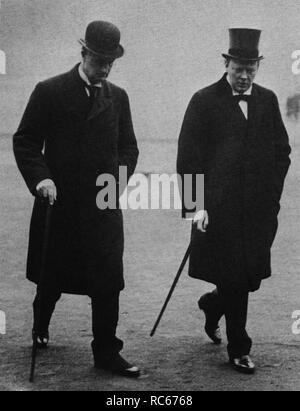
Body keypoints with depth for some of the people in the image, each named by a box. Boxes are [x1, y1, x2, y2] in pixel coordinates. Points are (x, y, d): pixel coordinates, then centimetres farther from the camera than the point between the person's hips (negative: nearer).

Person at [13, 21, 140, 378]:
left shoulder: (117, 97, 8)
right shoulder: (50, 92, -3)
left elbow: (128, 147, 15)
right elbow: (25, 141, -3)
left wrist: (118, 178, -2)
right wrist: (40, 177, -17)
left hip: (104, 205, 2)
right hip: (59, 201, -2)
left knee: (108, 281, -3)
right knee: (52, 275, 14)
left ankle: (106, 352, 6)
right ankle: (41, 323, 43)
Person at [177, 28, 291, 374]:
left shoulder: (267, 100, 10)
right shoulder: (205, 101, -3)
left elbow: (281, 151, 15)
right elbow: (188, 157, -5)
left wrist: (271, 195, 5)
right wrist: (195, 205, -11)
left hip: (260, 209, 4)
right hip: (220, 206, -4)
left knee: (250, 277, 7)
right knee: (234, 279, -2)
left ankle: (212, 306, 38)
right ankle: (239, 350, 12)